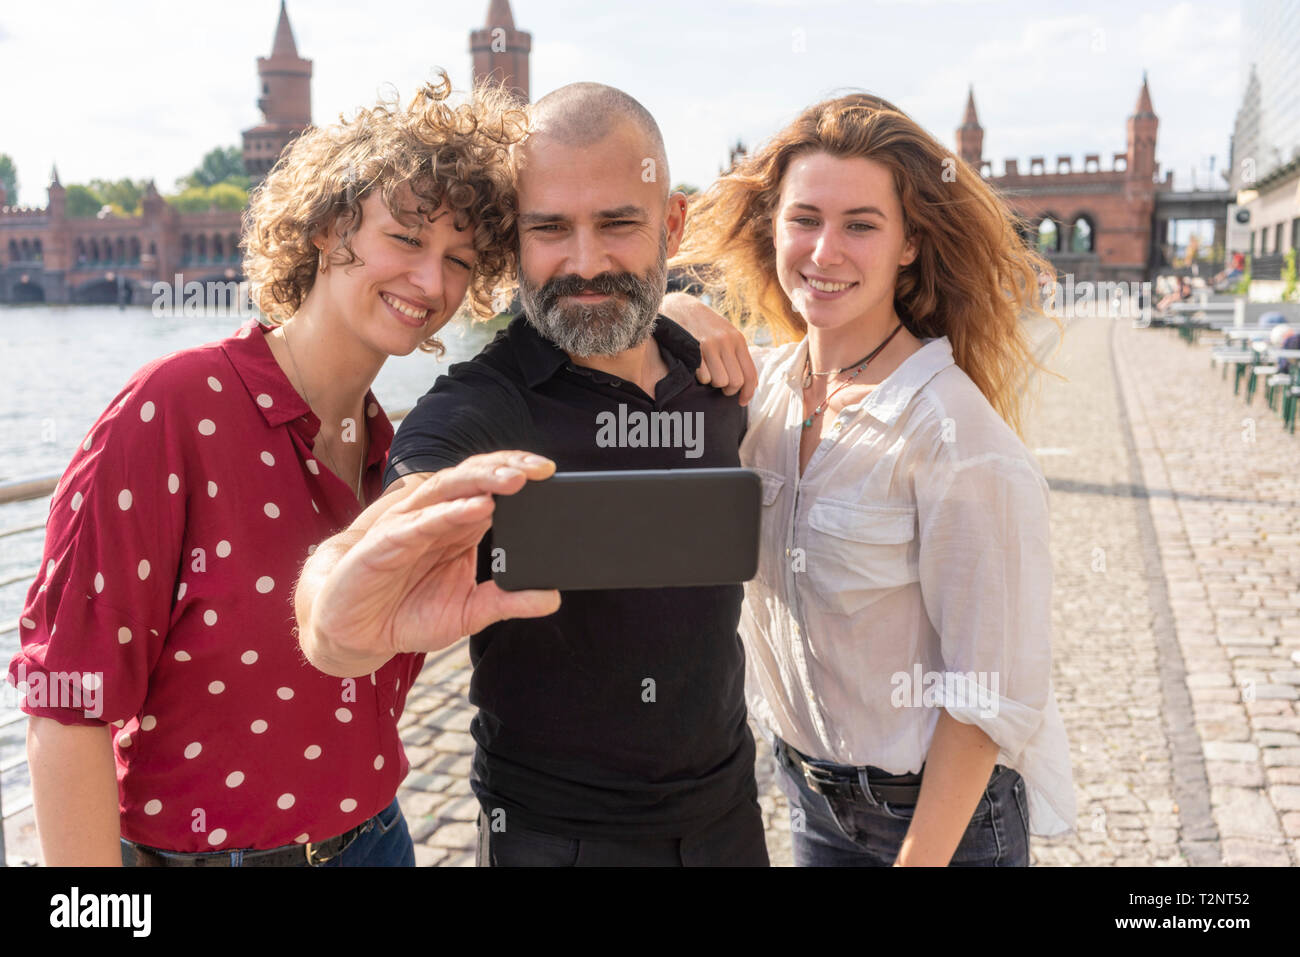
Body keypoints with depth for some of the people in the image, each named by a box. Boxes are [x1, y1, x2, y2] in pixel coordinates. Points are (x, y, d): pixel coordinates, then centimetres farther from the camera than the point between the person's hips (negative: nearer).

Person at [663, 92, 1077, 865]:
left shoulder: (959, 437, -23)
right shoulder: (764, 382, -6)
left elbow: (991, 692, -20)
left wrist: (920, 857, -17)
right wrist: (668, 316, -16)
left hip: (942, 810, -5)